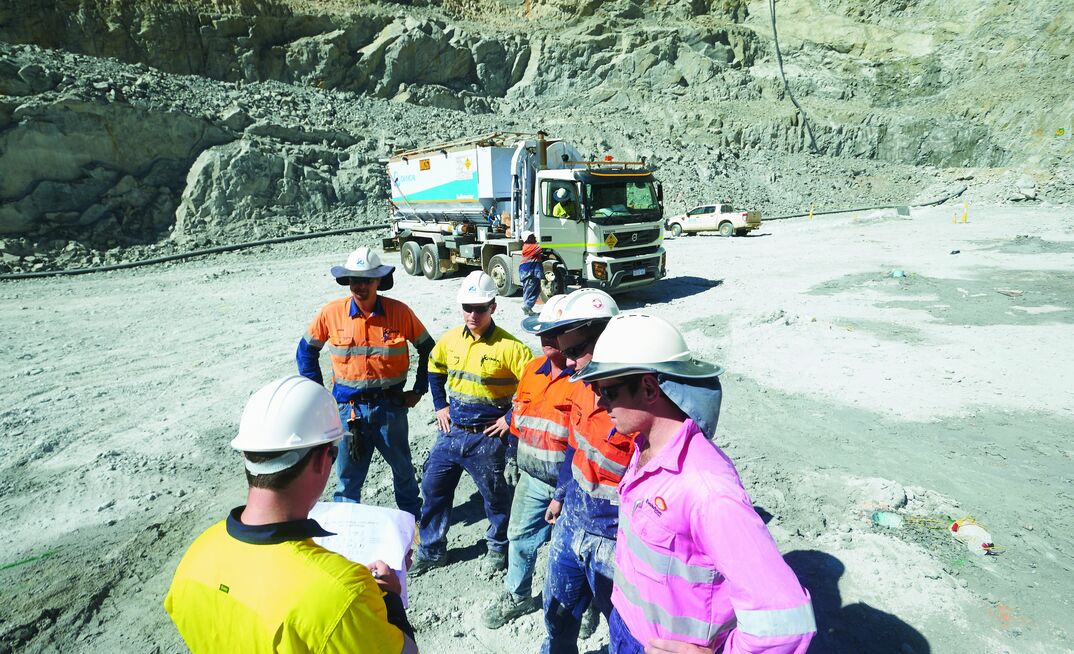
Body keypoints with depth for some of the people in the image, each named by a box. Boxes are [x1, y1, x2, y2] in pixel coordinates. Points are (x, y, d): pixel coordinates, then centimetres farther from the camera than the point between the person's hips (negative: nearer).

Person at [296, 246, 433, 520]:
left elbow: (427, 348, 2)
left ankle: (412, 517, 40)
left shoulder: (400, 312, -11)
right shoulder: (331, 312, -8)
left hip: (390, 405, 0)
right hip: (349, 406, 0)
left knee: (402, 467, 18)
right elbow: (306, 351, 6)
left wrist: (419, 389, 1)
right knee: (347, 474, 13)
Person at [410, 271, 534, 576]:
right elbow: (434, 370, 18)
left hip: (487, 437, -5)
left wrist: (511, 418, -14)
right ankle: (431, 550, 35)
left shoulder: (508, 346, -18)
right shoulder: (451, 339, 0)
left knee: (495, 496, 13)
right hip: (451, 432, 6)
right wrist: (440, 406, 10)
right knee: (433, 488, 15)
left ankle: (499, 548, 39)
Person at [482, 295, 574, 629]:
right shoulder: (532, 369, 3)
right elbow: (517, 417, 14)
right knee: (520, 537, 20)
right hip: (532, 478, 6)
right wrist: (512, 458, 18)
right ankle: (516, 596, 43)